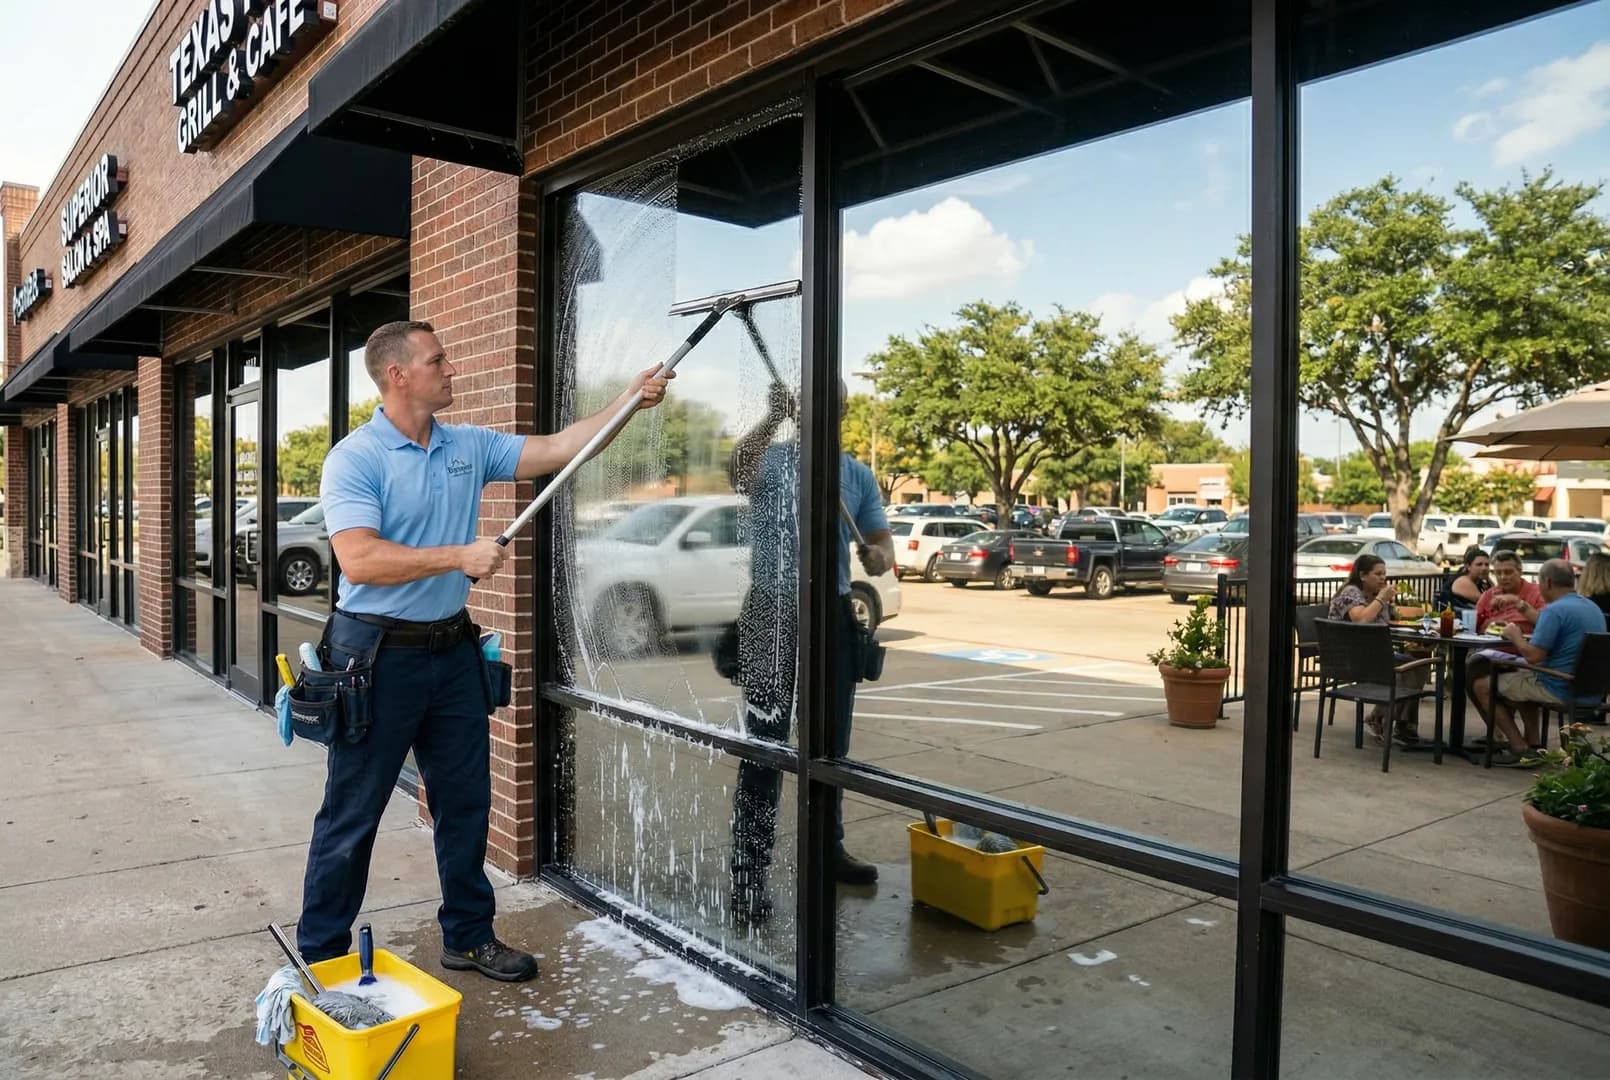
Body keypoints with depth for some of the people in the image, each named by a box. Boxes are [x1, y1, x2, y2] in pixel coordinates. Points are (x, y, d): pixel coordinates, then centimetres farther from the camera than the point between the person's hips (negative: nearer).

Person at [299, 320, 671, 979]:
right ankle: (321, 957, 23)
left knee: (465, 802, 15)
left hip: (451, 650, 6)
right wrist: (459, 557, -23)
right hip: (381, 654, -6)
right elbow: (359, 560, -22)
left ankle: (468, 936, 31)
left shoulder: (469, 447, 7)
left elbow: (555, 450, 6)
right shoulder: (354, 458, -12)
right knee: (352, 815, 5)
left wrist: (628, 402, -1)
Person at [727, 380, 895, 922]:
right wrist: (772, 417, -41)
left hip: (832, 617, 5)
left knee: (830, 741, 16)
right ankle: (749, 870, 4)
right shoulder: (770, 459, -3)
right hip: (772, 616, -4)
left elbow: (880, 539, 10)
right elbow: (737, 471, -26)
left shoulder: (858, 475, 10)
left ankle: (828, 847, 33)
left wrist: (879, 556, -15)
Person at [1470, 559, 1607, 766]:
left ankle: (1520, 750, 1)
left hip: (1557, 690, -10)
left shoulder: (1555, 610, -22)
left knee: (1483, 687, 3)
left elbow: (1533, 656, -24)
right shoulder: (1593, 607, 9)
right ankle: (1534, 745, 25)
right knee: (1520, 676, 34)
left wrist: (1514, 636, -7)